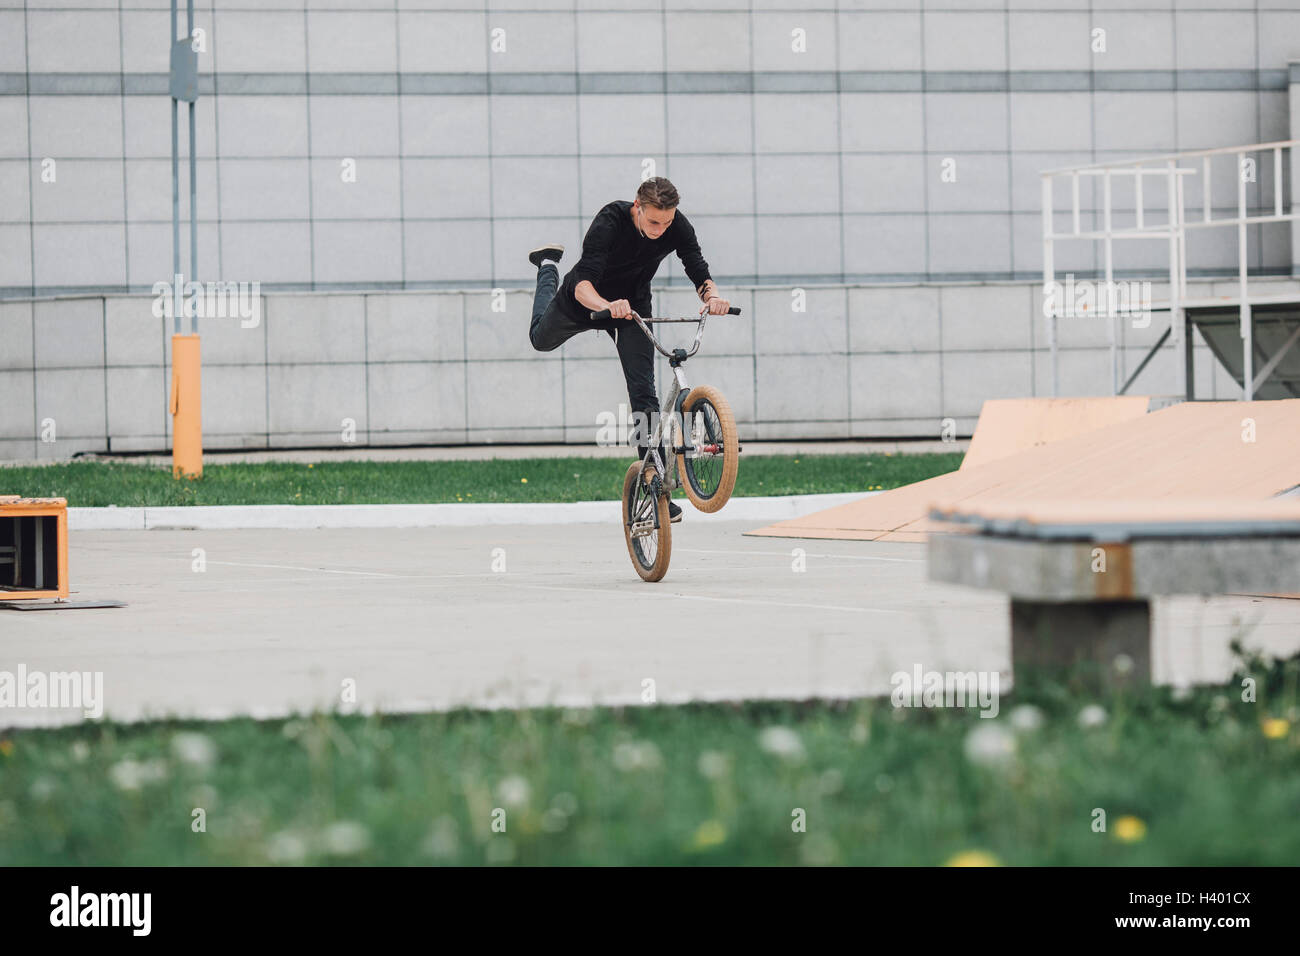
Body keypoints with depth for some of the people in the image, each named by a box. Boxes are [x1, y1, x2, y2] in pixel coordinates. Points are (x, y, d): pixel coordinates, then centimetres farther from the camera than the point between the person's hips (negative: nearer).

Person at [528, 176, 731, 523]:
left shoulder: (678, 227, -29)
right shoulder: (610, 222, -40)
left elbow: (698, 270, -26)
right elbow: (583, 283, -46)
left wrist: (712, 294, -50)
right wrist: (607, 306, -68)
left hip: (634, 304, 1)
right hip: (588, 298, -1)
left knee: (643, 391, -11)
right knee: (541, 339, 30)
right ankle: (548, 265, 57)